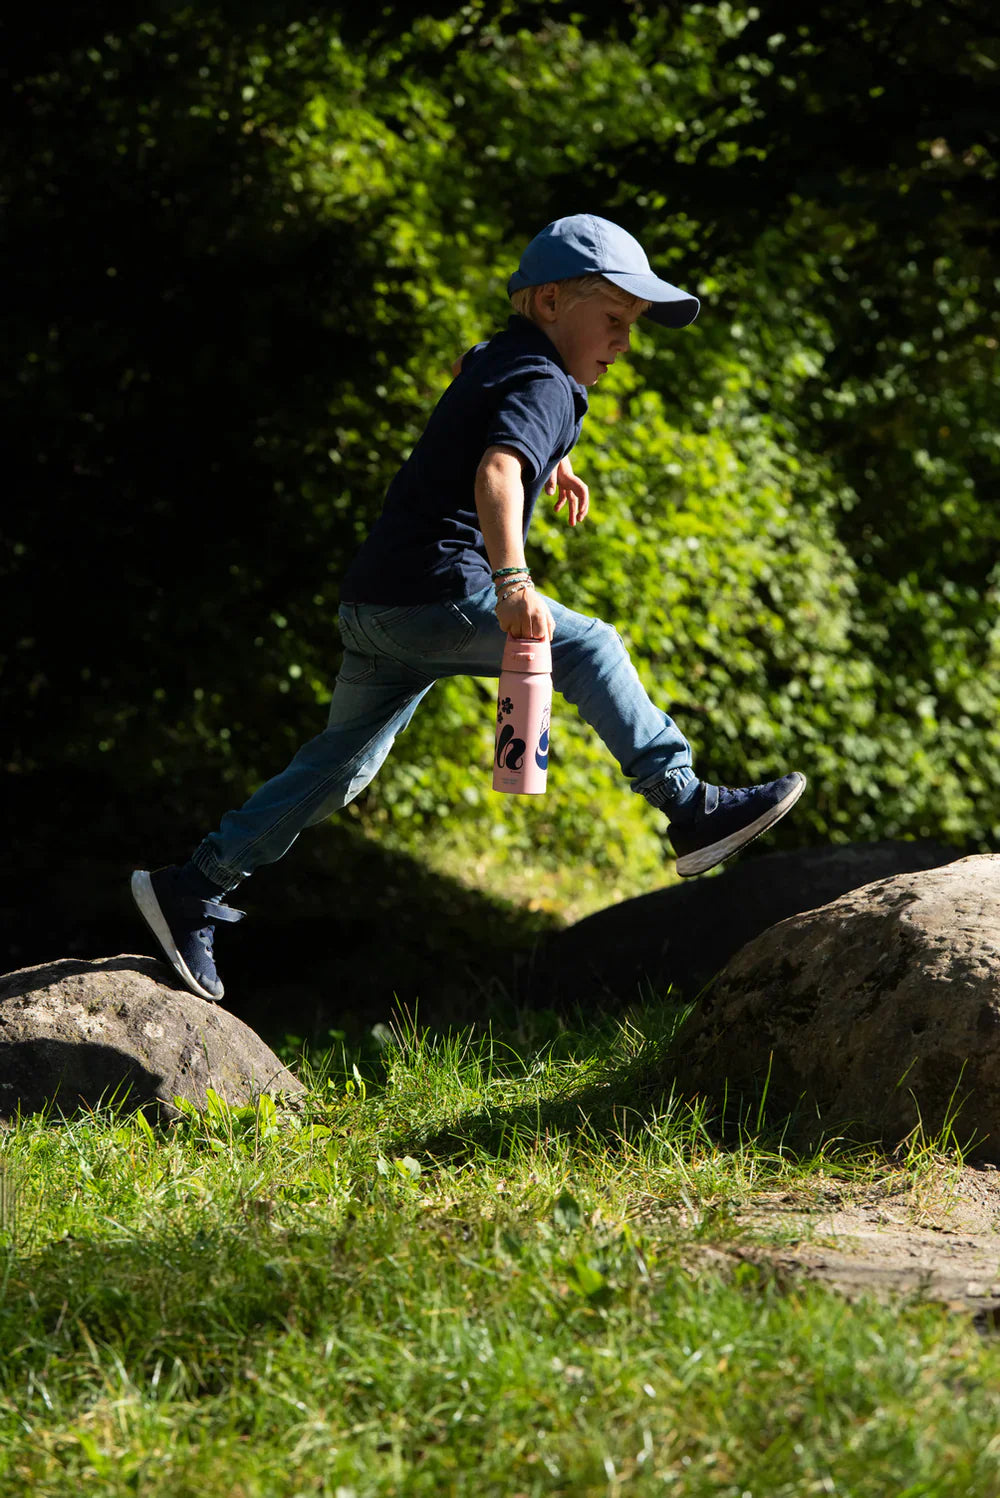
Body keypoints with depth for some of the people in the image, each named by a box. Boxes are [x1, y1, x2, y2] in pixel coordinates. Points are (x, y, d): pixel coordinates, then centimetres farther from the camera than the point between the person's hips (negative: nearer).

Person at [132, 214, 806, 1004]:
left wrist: (545, 459, 51)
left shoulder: (496, 359, 21)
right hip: (437, 591, -9)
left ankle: (191, 890, 11)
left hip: (375, 603, 9)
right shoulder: (545, 385, -8)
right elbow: (496, 474, -28)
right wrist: (513, 581, -42)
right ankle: (692, 810, -3)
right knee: (588, 648, -1)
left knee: (343, 762, 12)